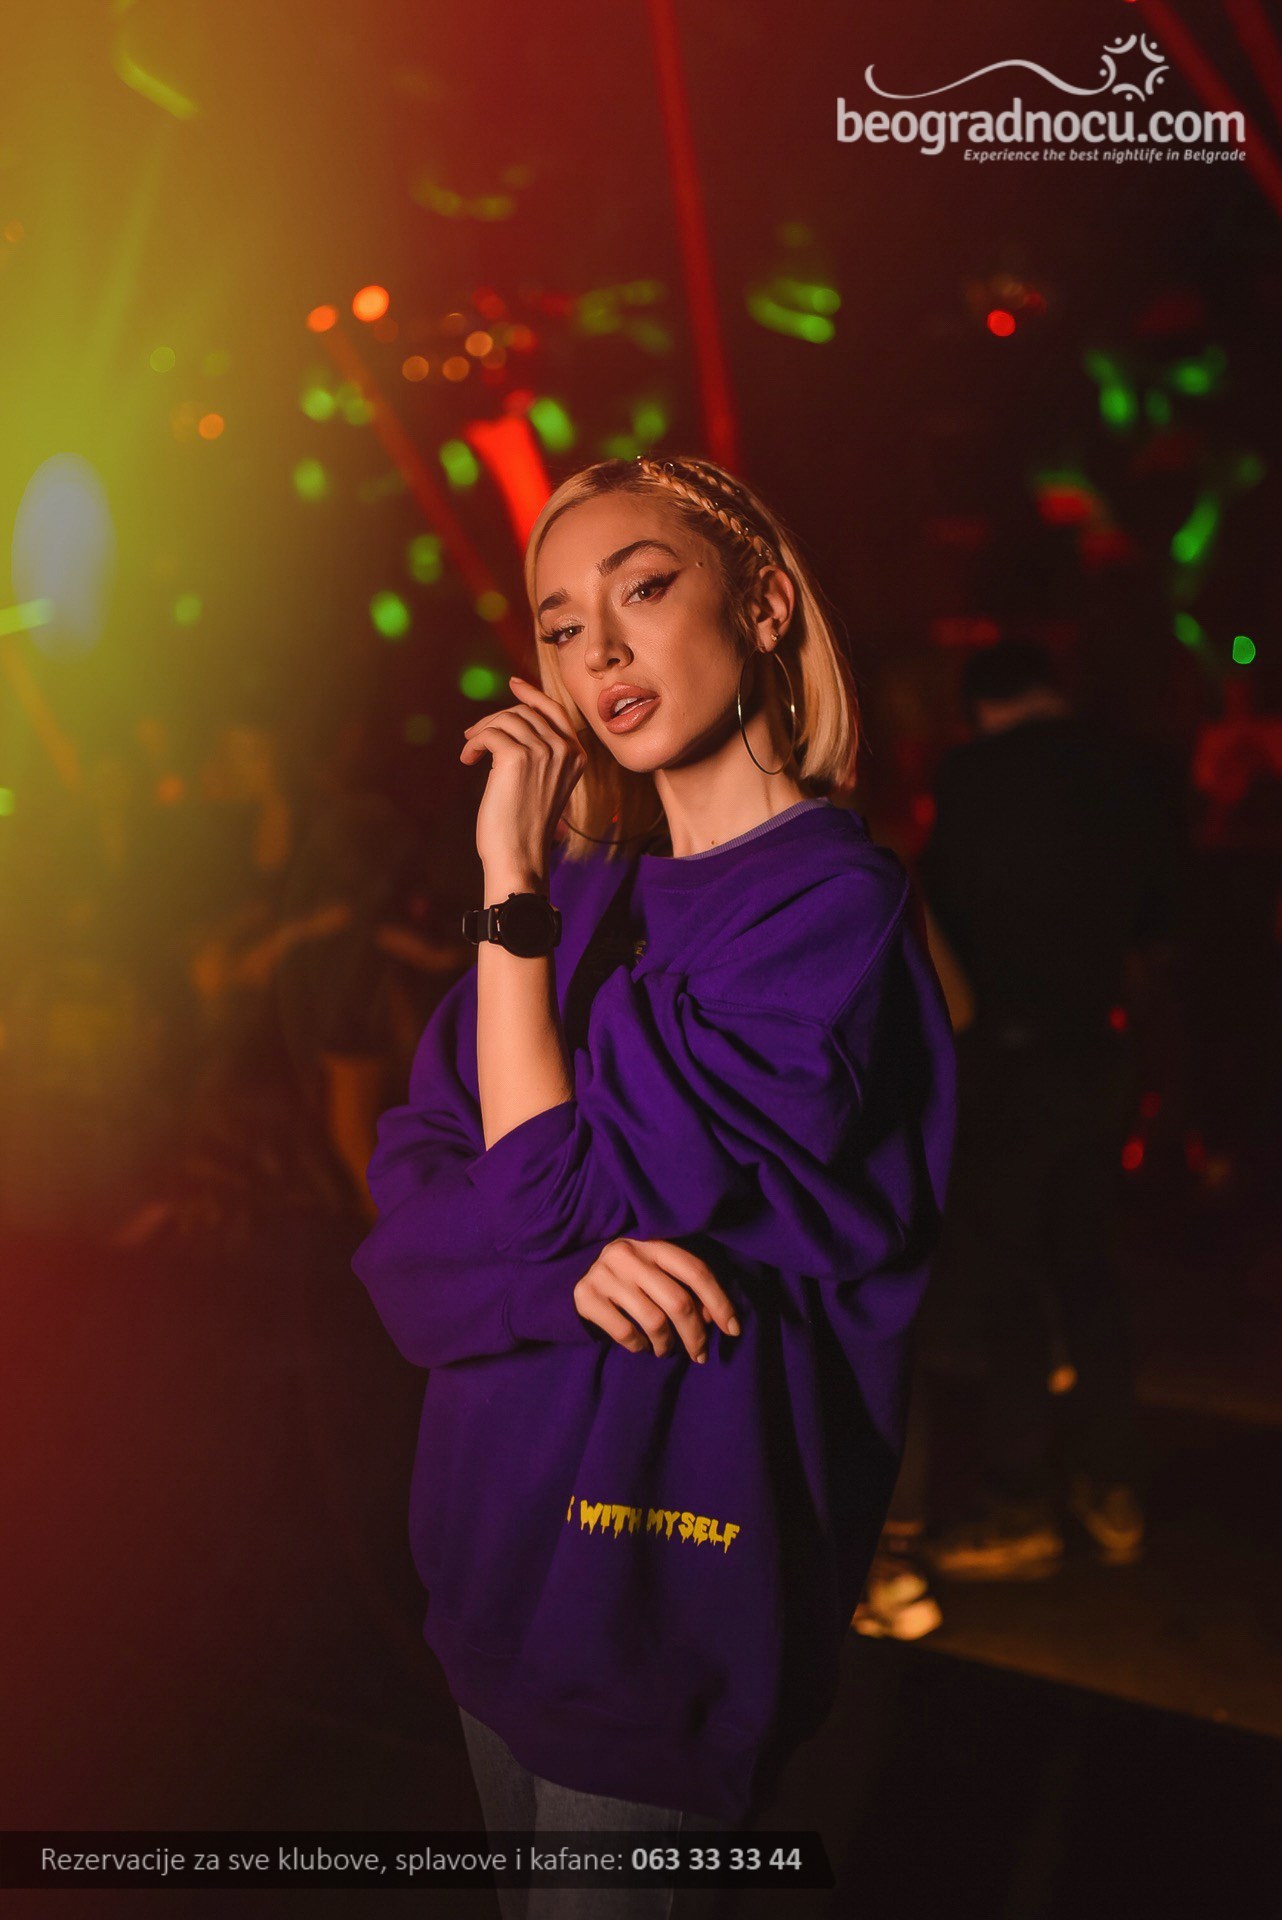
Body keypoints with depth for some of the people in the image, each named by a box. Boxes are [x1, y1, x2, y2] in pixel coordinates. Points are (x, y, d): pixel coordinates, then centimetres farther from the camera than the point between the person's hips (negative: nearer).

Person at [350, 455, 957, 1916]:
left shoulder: (835, 905, -18)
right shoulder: (591, 891, 4)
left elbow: (556, 1192, -21)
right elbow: (411, 1170, 0)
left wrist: (516, 882, -18)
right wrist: (569, 1260, -21)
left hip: (664, 1557, -6)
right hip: (499, 1524, 7)